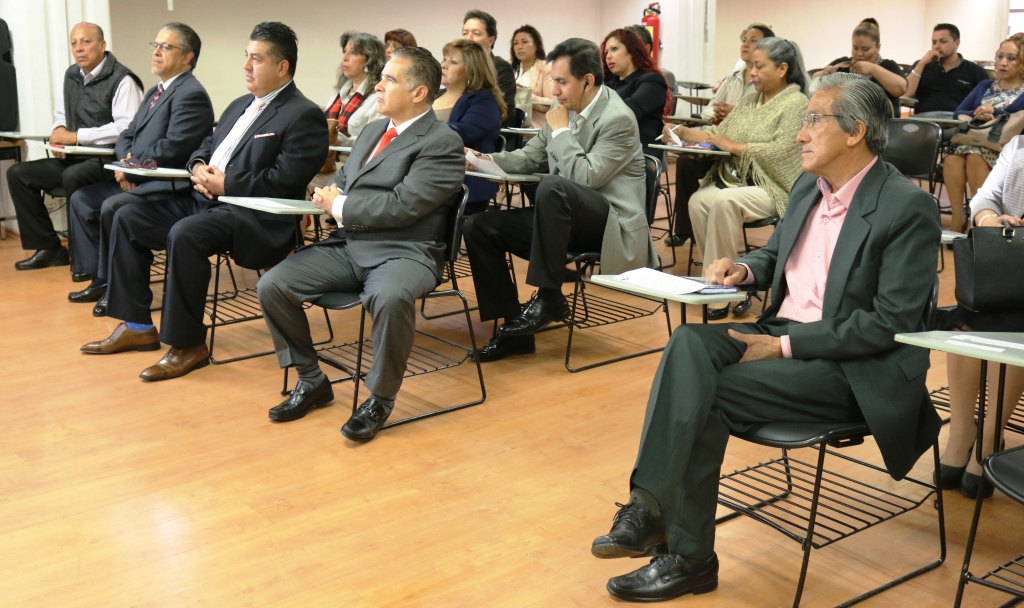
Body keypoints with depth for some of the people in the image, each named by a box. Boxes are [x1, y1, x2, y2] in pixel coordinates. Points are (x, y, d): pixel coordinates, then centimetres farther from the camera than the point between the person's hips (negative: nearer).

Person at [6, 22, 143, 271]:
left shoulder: (121, 80, -13)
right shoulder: (72, 75, 13)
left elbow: (126, 127, -24)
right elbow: (60, 113, 26)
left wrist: (76, 136, -21)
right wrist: (59, 132, 0)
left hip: (109, 159, -9)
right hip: (76, 158, 9)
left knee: (73, 177, -36)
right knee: (18, 173, -1)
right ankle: (49, 247, 4)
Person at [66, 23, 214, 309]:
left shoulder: (191, 94, -15)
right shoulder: (155, 92, 18)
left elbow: (171, 149, -23)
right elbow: (127, 135, 19)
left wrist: (131, 167, -12)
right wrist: (127, 160, -4)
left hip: (170, 186, -10)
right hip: (142, 179, 10)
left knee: (113, 207, -28)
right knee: (82, 198, 5)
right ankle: (101, 278, 8)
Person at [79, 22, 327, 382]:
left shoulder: (303, 116, -10)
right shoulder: (240, 105, 20)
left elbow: (285, 180, -20)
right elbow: (206, 147, 23)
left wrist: (225, 184, -18)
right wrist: (198, 166, -1)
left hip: (254, 216, -10)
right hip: (204, 200, 10)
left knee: (184, 235, -34)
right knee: (127, 218, 1)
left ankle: (188, 344, -20)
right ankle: (138, 326, 6)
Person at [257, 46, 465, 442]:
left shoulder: (442, 143, -8)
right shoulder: (372, 131, 19)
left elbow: (402, 205, -18)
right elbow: (343, 178, 27)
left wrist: (340, 207, -10)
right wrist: (331, 194, 2)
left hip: (402, 252, -7)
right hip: (348, 245, 8)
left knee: (390, 298, -39)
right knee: (271, 286, -8)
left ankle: (380, 398, -15)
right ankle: (311, 381, 10)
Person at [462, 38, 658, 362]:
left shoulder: (618, 119, -15)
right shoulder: (568, 110, 7)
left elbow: (585, 177, -25)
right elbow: (530, 157, 13)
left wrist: (561, 131, -15)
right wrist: (484, 159, -3)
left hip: (610, 224, -8)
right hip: (566, 217, 8)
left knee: (553, 187, -38)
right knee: (478, 227, -6)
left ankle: (549, 297, -24)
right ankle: (514, 327, -2)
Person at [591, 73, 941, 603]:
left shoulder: (907, 208, -13)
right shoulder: (808, 186, 10)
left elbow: (891, 323, -18)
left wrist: (784, 347, -19)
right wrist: (745, 270, 2)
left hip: (853, 368, -7)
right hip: (781, 333, 7)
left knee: (708, 395, -24)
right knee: (690, 341, -21)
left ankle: (687, 556, -13)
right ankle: (649, 504, -28)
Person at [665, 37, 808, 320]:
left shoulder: (796, 103, -5)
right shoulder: (750, 100, 17)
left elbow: (781, 151, -18)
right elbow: (718, 134, 15)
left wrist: (734, 146, -15)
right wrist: (684, 132, 0)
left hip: (772, 189, -6)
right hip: (734, 180, 7)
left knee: (724, 201, -33)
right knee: (698, 200, -23)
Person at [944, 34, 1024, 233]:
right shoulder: (985, 86, 25)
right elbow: (959, 111, 13)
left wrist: (994, 113, -7)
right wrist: (977, 115, -7)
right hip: (975, 139, 4)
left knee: (975, 156, -37)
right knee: (952, 157, -31)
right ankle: (957, 218, -32)